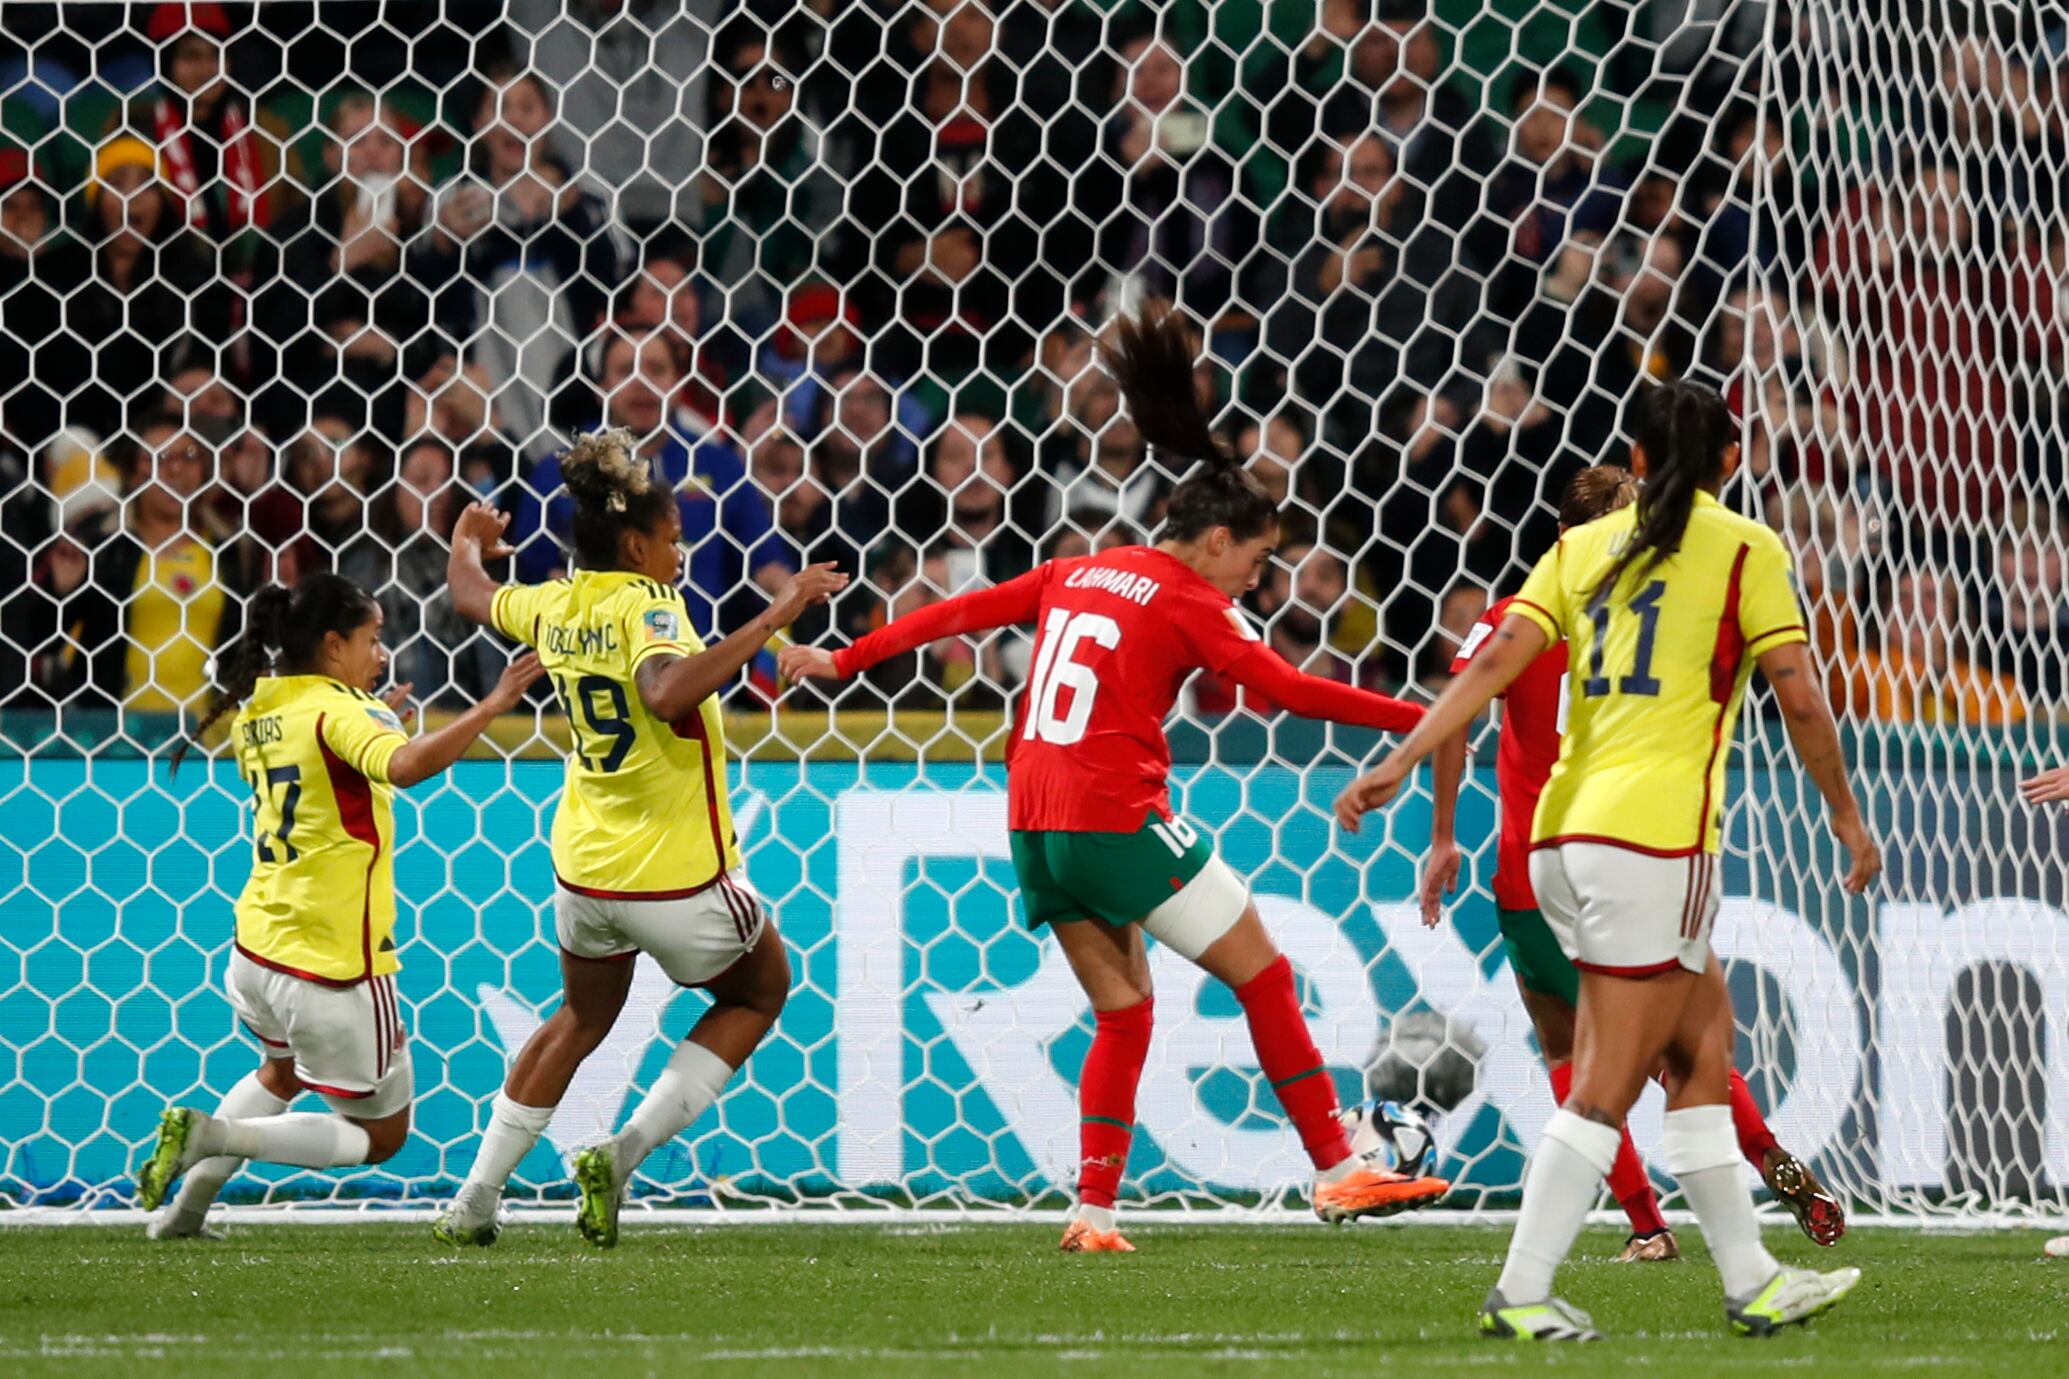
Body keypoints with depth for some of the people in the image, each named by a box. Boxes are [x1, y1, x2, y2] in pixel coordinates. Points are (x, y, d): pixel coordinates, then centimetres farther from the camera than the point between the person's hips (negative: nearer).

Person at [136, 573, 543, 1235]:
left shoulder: (256, 713, 7)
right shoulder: (338, 710, -18)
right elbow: (406, 765, -39)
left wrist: (376, 713, 24)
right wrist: (490, 706, -39)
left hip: (257, 949, 8)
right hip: (336, 966, -8)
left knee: (282, 1074, 37)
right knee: (381, 1131, 6)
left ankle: (187, 1204, 28)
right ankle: (211, 1135, -11)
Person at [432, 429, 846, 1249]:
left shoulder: (553, 607, 1)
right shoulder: (644, 606, -20)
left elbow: (471, 595, 23)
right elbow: (667, 693, -41)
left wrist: (469, 544, 45)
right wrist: (772, 620, -40)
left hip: (584, 869, 7)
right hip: (681, 875, -7)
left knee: (582, 1019, 30)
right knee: (760, 992, 21)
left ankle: (475, 1200, 25)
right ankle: (625, 1153, 6)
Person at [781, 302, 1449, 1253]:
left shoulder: (1076, 575, 14)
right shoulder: (1187, 603, -5)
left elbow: (960, 611, 16)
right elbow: (1287, 689, -13)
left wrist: (843, 662, 24)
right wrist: (1419, 719, -12)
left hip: (1036, 824, 7)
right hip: (1117, 819, -7)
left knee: (1123, 1013, 14)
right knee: (1264, 977, 1)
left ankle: (1094, 1210, 5)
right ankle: (1339, 1172, 1)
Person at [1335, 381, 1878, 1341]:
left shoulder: (1581, 548, 13)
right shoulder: (1745, 551, 0)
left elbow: (1493, 663, 2)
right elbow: (1800, 698, -4)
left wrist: (1402, 763, -1)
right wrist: (1845, 813, 8)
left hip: (1562, 833, 6)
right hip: (1655, 837, -6)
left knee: (1702, 1047, 15)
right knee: (1607, 1088, -3)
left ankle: (1750, 1283, 17)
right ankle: (1521, 1292, -7)